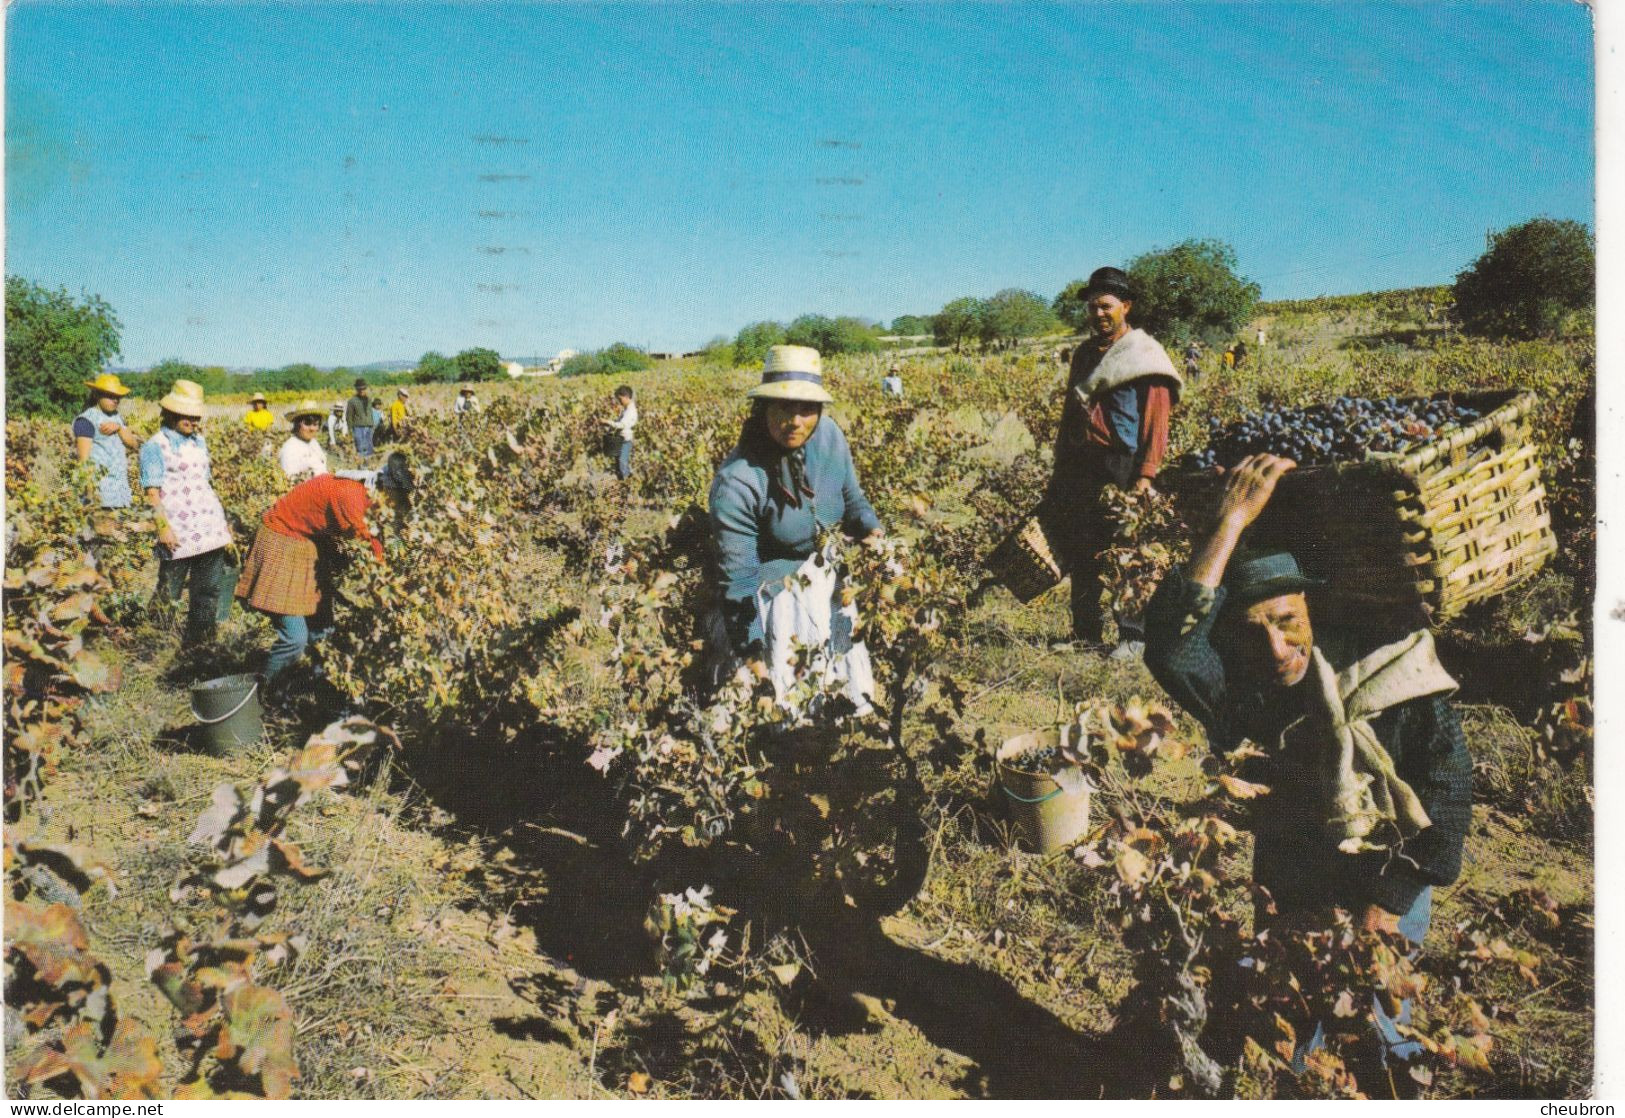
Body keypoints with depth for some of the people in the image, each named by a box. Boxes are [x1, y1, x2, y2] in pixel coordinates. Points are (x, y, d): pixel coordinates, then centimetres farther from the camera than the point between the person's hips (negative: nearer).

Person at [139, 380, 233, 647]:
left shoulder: (199, 442, 17)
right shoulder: (155, 446, -3)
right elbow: (152, 491, -9)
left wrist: (224, 518, 19)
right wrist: (163, 526, -18)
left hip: (211, 527, 6)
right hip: (178, 534, -6)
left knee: (209, 590, 8)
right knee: (168, 594, 1)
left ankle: (201, 644, 18)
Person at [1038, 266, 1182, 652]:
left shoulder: (1144, 355, -1)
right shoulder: (1084, 353, 18)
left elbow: (1156, 421, -7)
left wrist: (1145, 475, -16)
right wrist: (1060, 466, 16)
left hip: (1121, 468, -6)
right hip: (1080, 466, 6)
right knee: (1081, 551, 8)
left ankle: (1131, 635, 6)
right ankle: (1086, 631, 19)